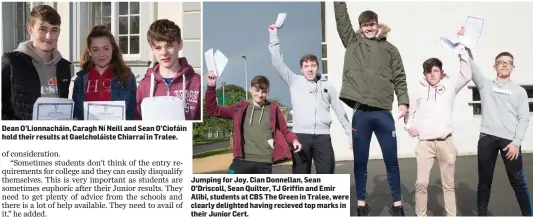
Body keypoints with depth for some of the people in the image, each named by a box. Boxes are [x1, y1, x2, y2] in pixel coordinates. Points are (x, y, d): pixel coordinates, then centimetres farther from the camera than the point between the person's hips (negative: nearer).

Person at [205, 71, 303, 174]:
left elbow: (284, 130, 11)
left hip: (264, 163, 0)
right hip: (241, 161, 1)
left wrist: (294, 140, -9)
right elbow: (213, 110, 8)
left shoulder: (273, 109, 5)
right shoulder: (240, 108, 7)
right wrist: (211, 88, -4)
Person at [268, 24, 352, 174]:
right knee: (301, 175, 4)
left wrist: (351, 134, 13)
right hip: (300, 135, -1)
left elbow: (340, 112, 16)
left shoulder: (327, 87, 14)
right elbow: (278, 63, 0)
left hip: (322, 135, 1)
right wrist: (274, 36, -3)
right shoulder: (295, 82, 9)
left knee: (327, 173, 1)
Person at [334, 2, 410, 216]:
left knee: (391, 161, 8)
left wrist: (403, 102, -3)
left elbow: (399, 78, 9)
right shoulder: (352, 42, 11)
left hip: (383, 113, 0)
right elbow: (342, 19, 3)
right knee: (360, 162, 9)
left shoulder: (390, 49, 11)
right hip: (360, 113, 0)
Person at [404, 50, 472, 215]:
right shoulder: (420, 91, 8)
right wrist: (408, 125, 2)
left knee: (448, 184, 9)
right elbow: (409, 110, 19)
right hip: (425, 143, 1)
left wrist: (462, 51, -15)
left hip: (445, 142, 0)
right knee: (421, 183, -2)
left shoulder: (449, 86, 5)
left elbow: (466, 76, -11)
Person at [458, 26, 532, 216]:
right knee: (484, 181, 8)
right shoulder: (486, 85, 13)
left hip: (510, 140, 0)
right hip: (487, 138, 0)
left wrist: (516, 142, -6)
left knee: (518, 182, 4)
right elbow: (471, 65, 2)